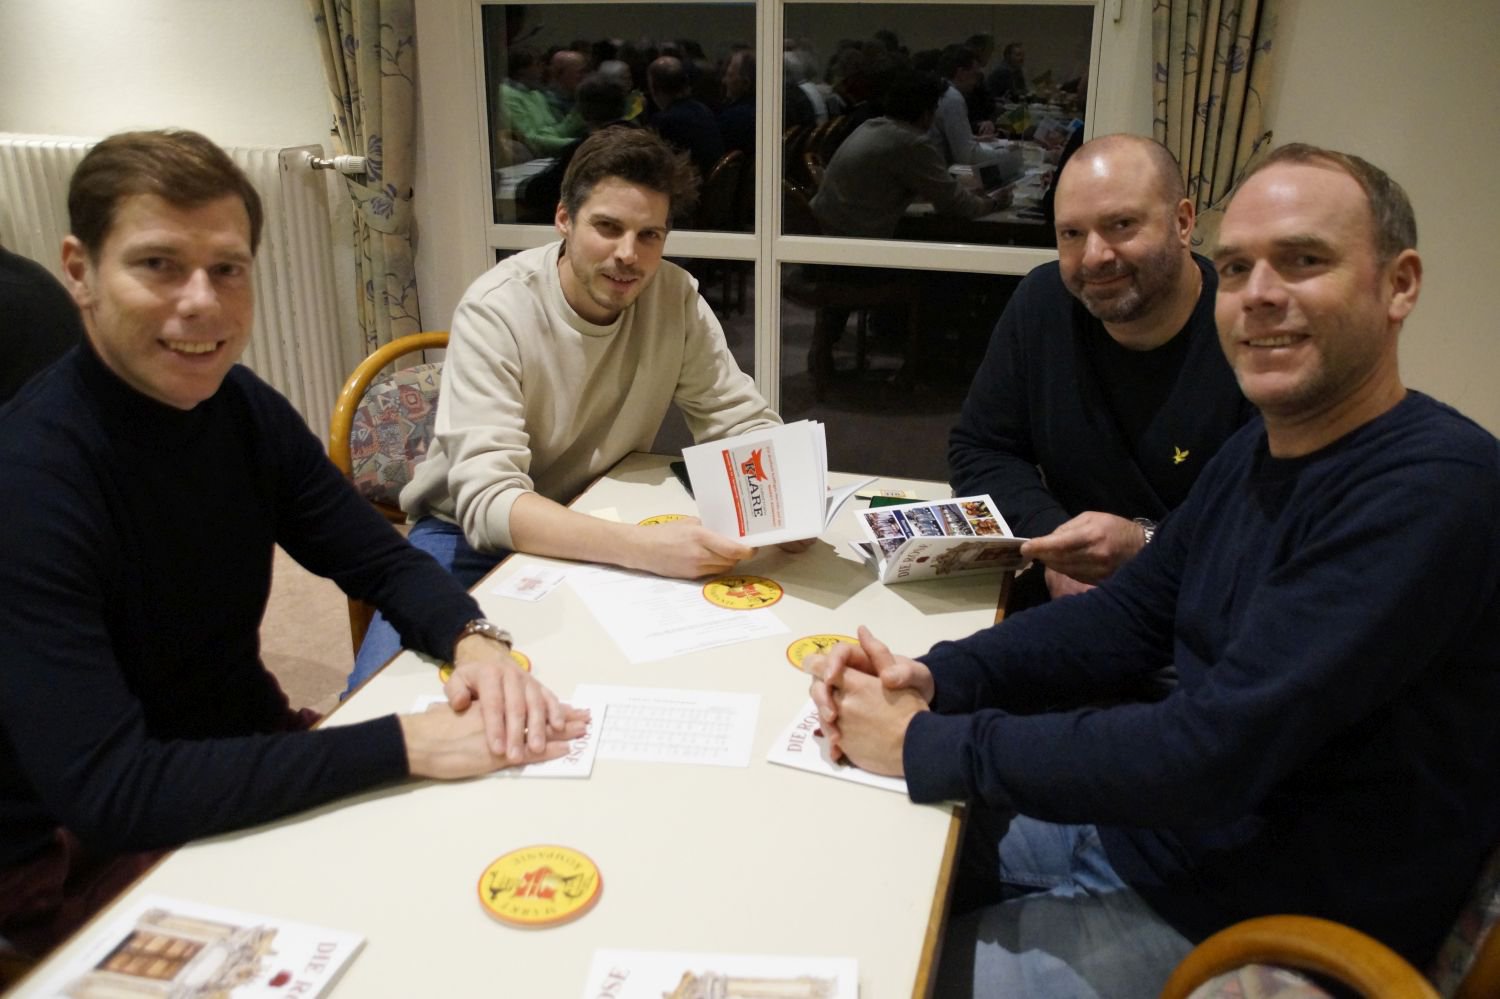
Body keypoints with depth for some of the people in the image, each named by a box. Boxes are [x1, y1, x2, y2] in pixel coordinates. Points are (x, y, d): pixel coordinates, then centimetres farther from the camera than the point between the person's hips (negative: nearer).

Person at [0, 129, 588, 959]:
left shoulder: (242, 408, -5)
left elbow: (383, 563, 0)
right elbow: (104, 792, -31)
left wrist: (475, 639, -22)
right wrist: (405, 743, -35)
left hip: (248, 757, 6)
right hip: (83, 852, -6)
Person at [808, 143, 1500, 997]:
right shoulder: (1258, 451, 4)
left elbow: (1206, 756, -31)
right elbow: (1129, 618, 7)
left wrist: (928, 745, -23)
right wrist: (935, 679, -10)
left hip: (1249, 926, -7)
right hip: (1143, 830, 8)